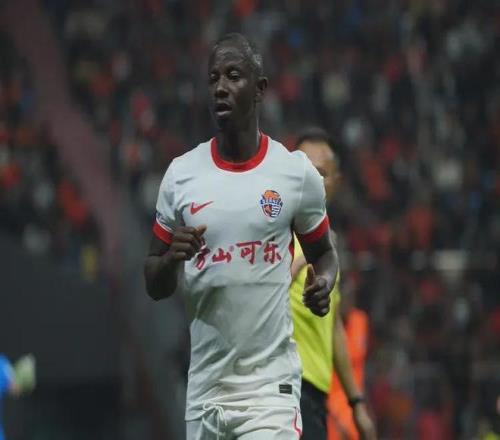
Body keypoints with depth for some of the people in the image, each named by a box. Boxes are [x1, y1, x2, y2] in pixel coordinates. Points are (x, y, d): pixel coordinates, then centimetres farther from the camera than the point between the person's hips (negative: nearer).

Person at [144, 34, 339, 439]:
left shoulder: (297, 173, 0)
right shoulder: (181, 175, 5)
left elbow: (324, 252, 16)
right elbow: (155, 287, 11)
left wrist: (324, 283, -6)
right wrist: (172, 258, -12)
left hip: (270, 386, -3)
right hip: (205, 387, 3)